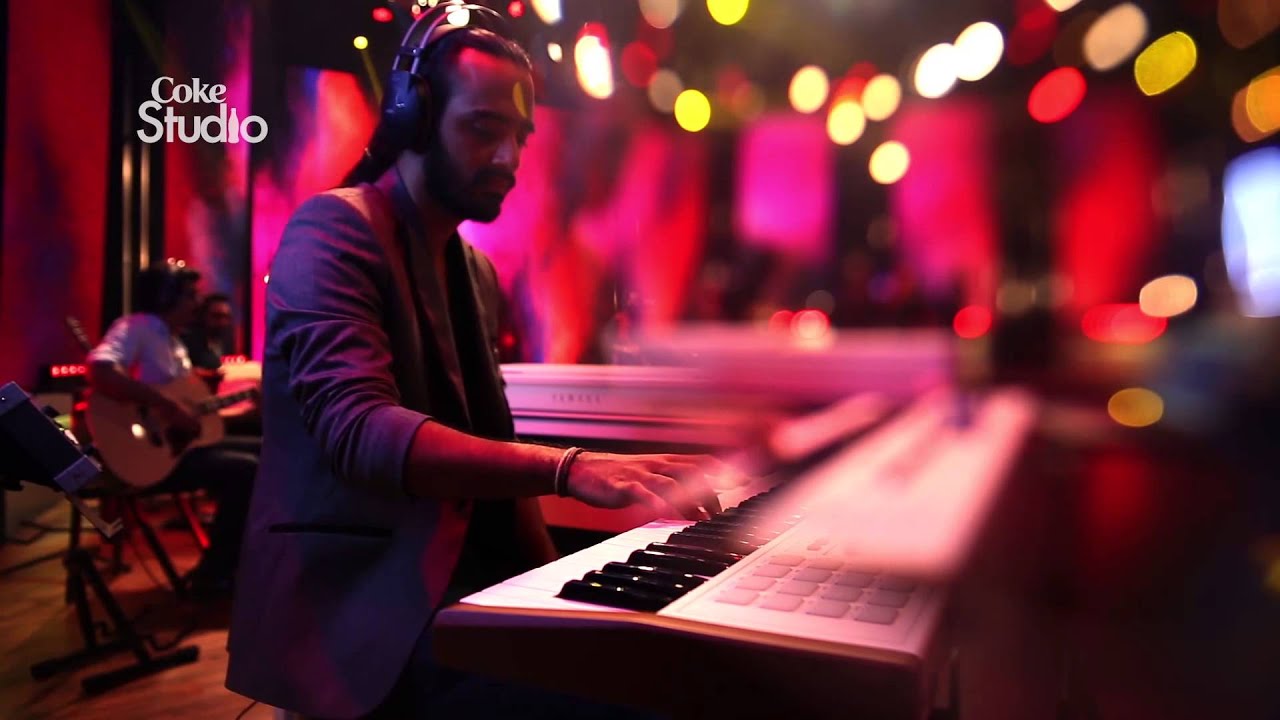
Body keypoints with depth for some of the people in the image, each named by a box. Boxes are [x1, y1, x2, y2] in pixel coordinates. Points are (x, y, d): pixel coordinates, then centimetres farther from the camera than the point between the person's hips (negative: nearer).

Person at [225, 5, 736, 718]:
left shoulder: (478, 273, 16)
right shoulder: (334, 231, -9)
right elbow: (359, 429, -24)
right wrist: (568, 467, -35)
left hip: (465, 580, 8)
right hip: (363, 605, -7)